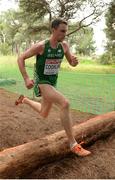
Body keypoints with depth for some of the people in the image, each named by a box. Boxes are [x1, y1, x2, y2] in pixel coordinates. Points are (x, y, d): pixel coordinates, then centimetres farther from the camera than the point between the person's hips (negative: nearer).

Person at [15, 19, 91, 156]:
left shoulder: (64, 45, -2)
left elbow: (72, 64, 6)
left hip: (53, 82, 7)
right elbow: (20, 59, -11)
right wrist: (26, 78, -22)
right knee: (65, 104, -29)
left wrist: (75, 61, -20)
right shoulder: (40, 46, -17)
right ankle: (73, 144, -20)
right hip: (42, 83, -7)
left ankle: (24, 100, 48)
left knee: (44, 114, 22)